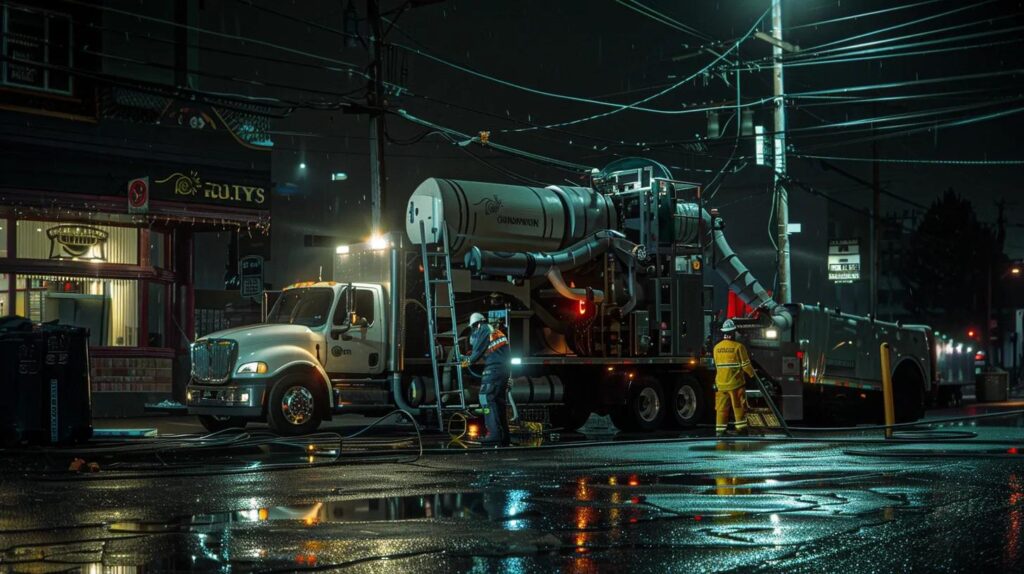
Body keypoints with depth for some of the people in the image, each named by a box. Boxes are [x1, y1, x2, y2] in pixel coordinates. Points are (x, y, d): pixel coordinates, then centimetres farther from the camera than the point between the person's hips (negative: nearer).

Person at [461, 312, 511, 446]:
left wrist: (469, 361, 18)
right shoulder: (497, 331, 20)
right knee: (500, 402, 13)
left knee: (487, 399, -12)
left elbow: (478, 351, -3)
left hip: (493, 369, -8)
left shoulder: (482, 330, -2)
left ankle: (494, 434, -24)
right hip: (506, 369, 8)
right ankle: (504, 437, 13)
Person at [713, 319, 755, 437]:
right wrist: (752, 373, 11)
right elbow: (746, 365, -8)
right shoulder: (738, 347, -11)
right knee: (739, 407, 5)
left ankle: (720, 430, 8)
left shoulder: (717, 347, 4)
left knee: (721, 408, 8)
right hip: (735, 383, -4)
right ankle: (741, 429, 7)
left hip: (720, 383, 4)